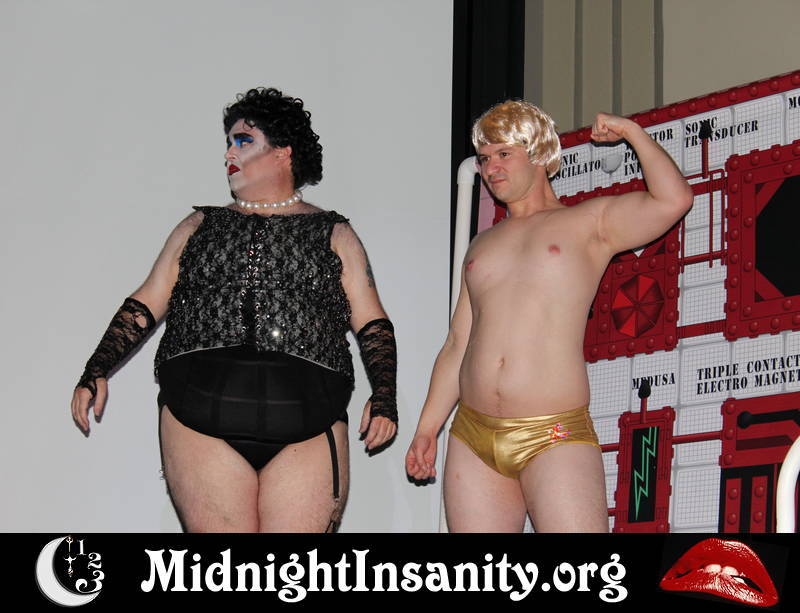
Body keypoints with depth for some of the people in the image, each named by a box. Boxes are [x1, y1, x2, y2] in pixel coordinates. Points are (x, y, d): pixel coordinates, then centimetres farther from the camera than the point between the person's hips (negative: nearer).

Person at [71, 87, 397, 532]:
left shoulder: (333, 236, 14)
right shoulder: (199, 228, 19)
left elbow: (373, 324, 11)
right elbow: (144, 306, 16)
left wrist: (384, 398, -3)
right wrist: (97, 372, 5)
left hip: (307, 433, -1)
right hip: (202, 425, 1)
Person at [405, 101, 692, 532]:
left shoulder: (590, 223, 7)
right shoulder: (481, 247, 22)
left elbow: (673, 200, -10)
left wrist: (631, 132, 3)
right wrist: (427, 427, 15)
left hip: (554, 440, -5)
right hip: (472, 437, 5)